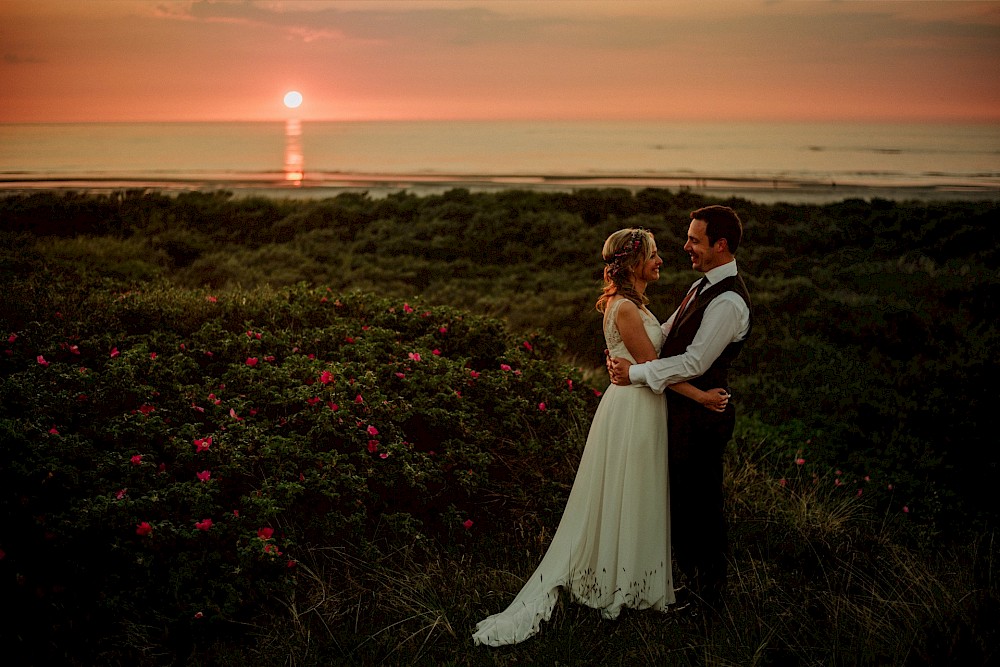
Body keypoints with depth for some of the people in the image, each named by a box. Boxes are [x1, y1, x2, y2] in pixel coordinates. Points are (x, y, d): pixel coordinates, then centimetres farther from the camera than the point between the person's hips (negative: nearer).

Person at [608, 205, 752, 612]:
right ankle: (689, 573, 39)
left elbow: (694, 363, -25)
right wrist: (624, 355, 3)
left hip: (702, 415, -10)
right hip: (683, 410, 10)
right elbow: (666, 333, 15)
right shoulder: (703, 287, 10)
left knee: (701, 504, 5)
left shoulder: (728, 302, -23)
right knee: (681, 498, 21)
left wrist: (636, 373, -19)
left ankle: (708, 595, 22)